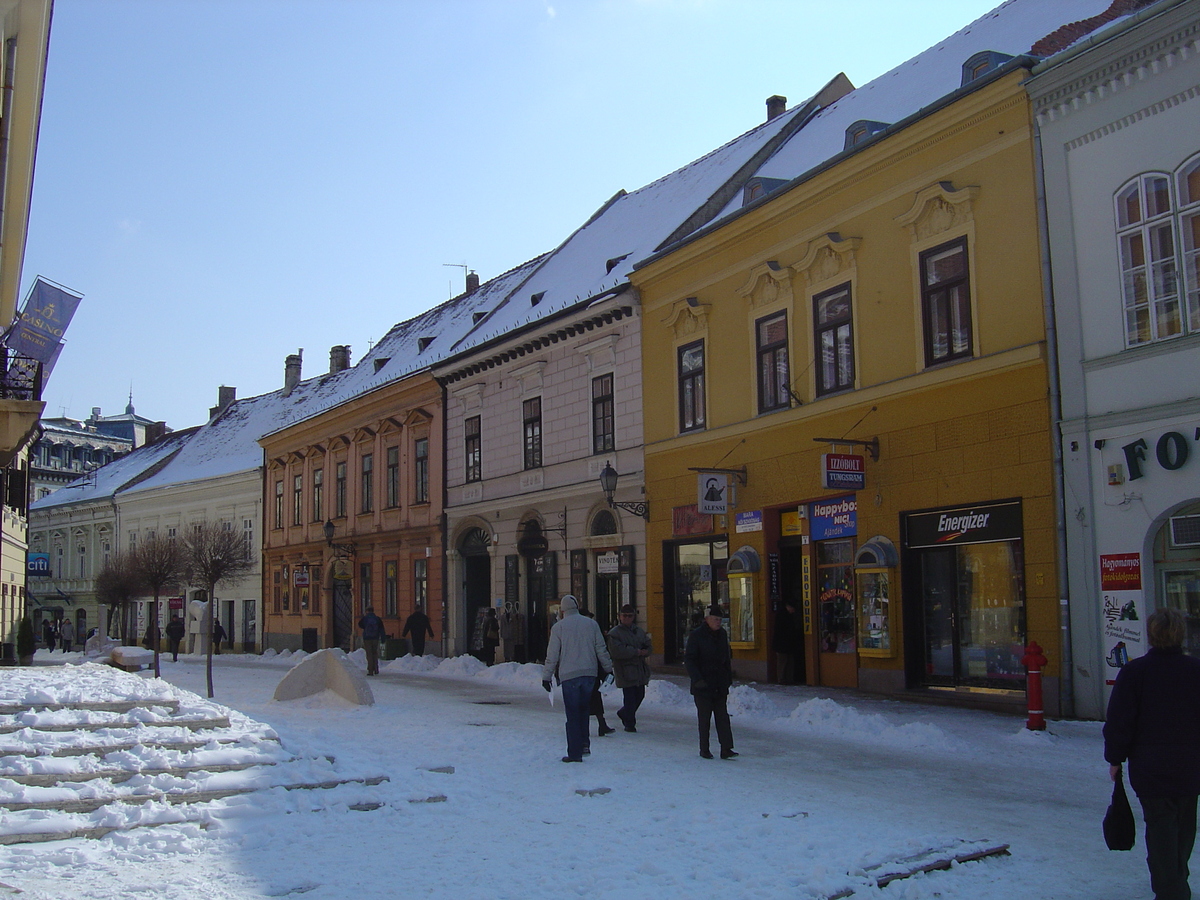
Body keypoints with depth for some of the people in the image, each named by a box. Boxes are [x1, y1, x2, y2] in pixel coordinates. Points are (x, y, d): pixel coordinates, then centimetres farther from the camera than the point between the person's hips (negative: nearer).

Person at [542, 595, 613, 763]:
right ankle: (583, 744, 12)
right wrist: (608, 668, 19)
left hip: (569, 675, -3)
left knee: (572, 714, 0)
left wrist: (546, 676, 6)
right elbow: (601, 649, 8)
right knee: (583, 710, 18)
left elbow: (552, 655, -1)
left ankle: (574, 753, -1)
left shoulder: (559, 626, -1)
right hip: (589, 674, 3)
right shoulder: (591, 624, 7)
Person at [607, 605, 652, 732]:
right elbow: (616, 651, -18)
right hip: (625, 671, -7)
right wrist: (637, 652, -14)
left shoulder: (639, 631, 15)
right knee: (629, 697, -6)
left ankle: (623, 713, 35)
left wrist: (644, 652, -12)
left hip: (640, 669, 7)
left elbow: (648, 646, 13)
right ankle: (629, 723, 6)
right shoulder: (614, 633, -6)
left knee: (640, 695, 12)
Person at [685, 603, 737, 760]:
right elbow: (689, 659, -9)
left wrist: (728, 679, 12)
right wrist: (697, 679, -17)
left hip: (720, 684, 5)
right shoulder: (696, 635, -8)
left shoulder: (722, 634, 9)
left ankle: (726, 748, -1)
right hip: (703, 685, -5)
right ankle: (704, 749, 12)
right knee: (704, 717, 3)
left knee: (723, 716, 0)